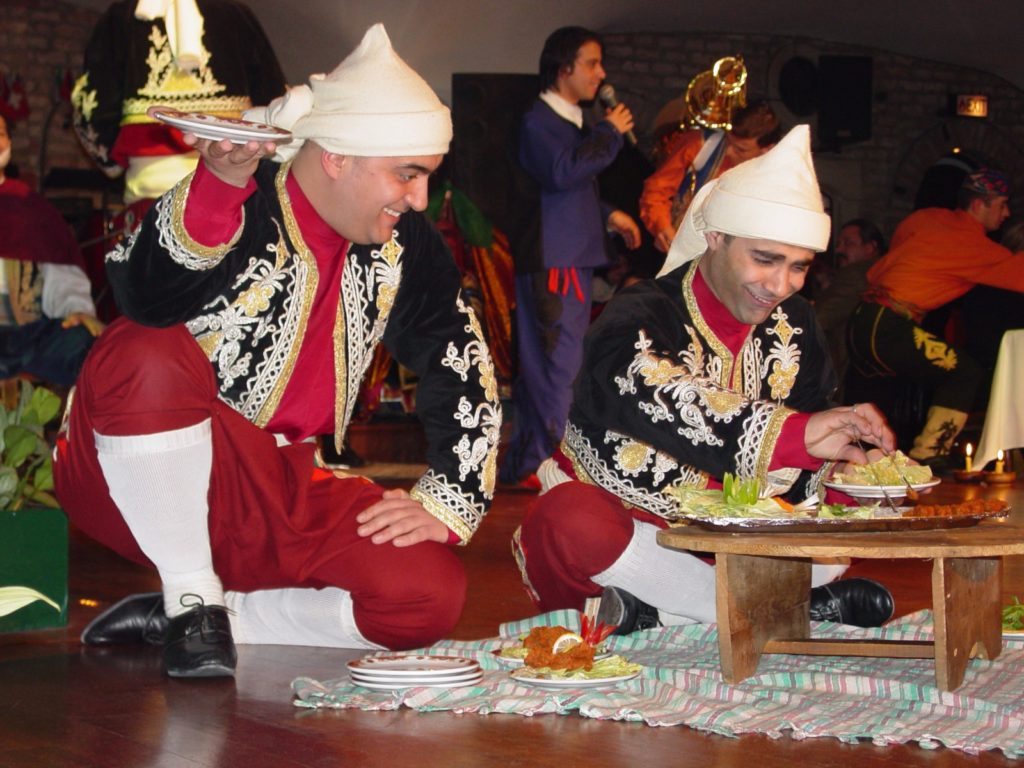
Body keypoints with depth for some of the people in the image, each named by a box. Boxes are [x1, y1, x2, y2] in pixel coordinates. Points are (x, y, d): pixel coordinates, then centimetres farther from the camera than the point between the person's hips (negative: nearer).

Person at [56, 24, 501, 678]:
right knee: (147, 356, -37)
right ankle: (192, 599, -19)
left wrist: (448, 501, -2)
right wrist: (222, 180, -51)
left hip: (277, 491, 5)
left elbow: (466, 371, 9)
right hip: (132, 478, -5)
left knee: (431, 597, -18)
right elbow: (151, 297, -37)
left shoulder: (403, 245, 3)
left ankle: (217, 617, -7)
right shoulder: (235, 205, -16)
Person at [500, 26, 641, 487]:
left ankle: (522, 467, 20)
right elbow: (561, 172, -29)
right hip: (554, 263, -10)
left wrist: (608, 216, 18)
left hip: (574, 259, 10)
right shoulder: (538, 121, -12)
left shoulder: (571, 123, 18)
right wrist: (609, 133, -18)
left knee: (540, 371, 14)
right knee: (561, 372, -11)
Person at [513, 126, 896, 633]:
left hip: (722, 543, 5)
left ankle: (656, 609, -21)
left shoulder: (792, 326, 6)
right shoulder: (638, 320, -15)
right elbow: (655, 405, -39)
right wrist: (794, 433, -51)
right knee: (572, 520, -38)